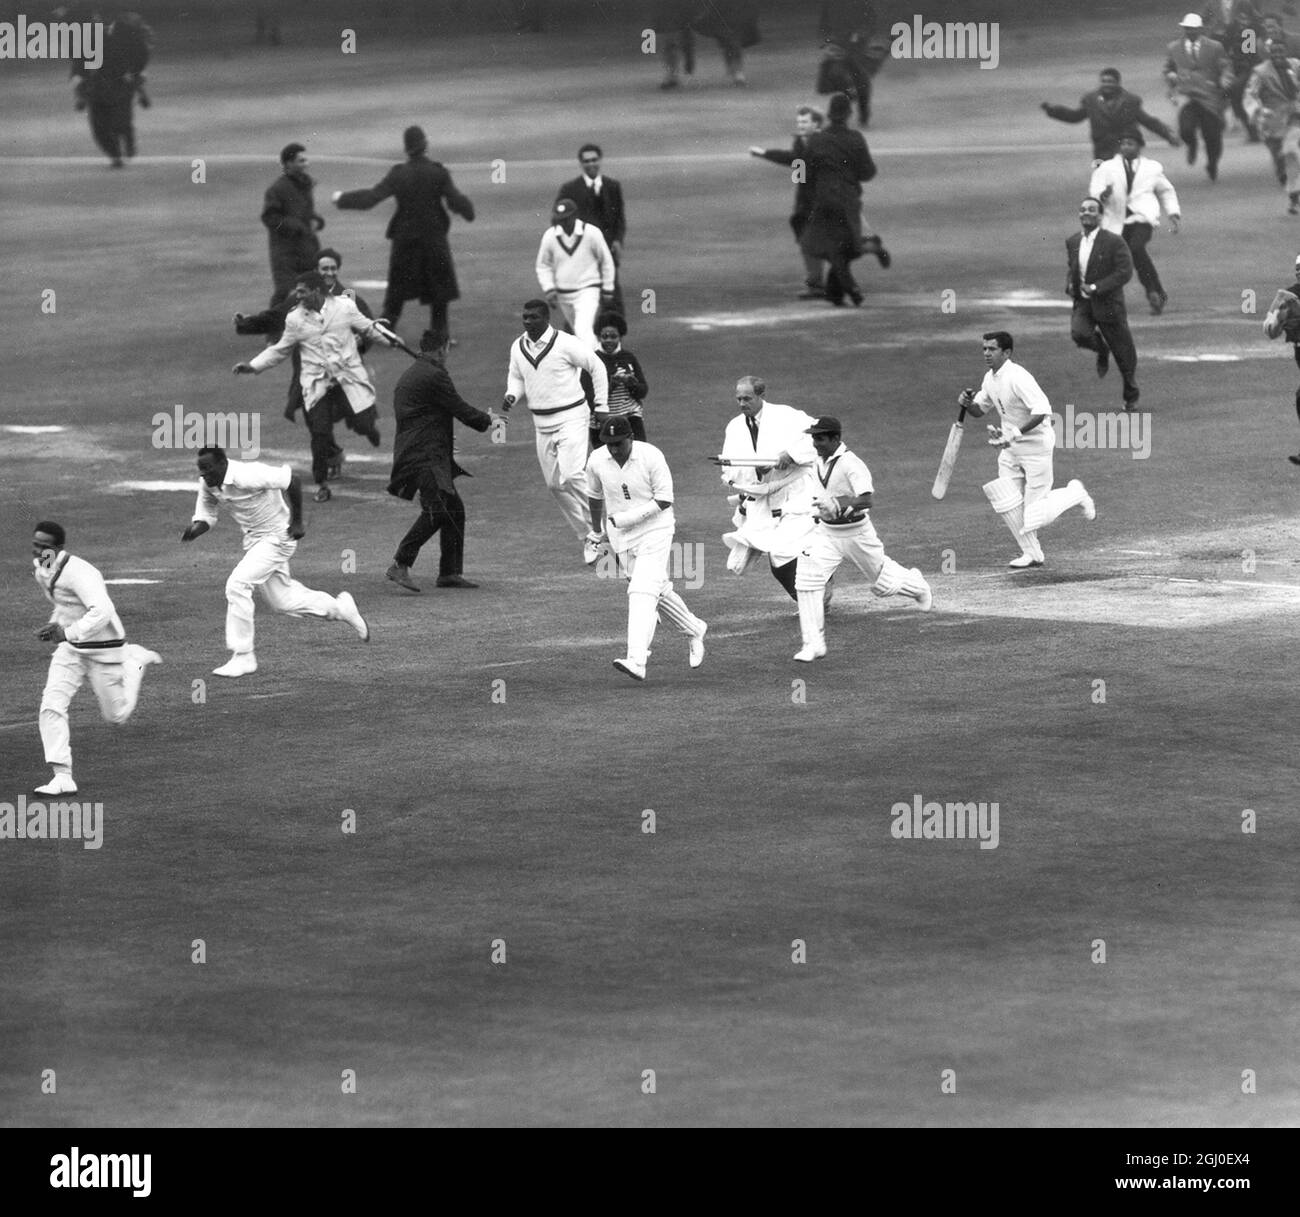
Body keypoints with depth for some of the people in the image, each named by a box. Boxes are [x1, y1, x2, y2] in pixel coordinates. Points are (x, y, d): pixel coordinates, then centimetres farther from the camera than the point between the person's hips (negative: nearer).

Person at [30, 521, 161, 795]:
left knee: (116, 715, 10)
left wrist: (67, 632, -46)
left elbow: (102, 613, -41)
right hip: (70, 649, 7)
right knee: (51, 707, -13)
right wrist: (56, 623, 6)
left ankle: (135, 662, 36)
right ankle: (63, 778, -11)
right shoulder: (39, 568, -1)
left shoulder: (78, 572, -29)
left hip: (104, 647, -7)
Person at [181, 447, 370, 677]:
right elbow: (205, 516, 3)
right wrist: (194, 529, -21)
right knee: (280, 601, 17)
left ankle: (242, 657, -9)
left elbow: (292, 479, -26)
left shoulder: (246, 476, -30)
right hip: (253, 540, 9)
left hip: (278, 536, -9)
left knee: (237, 585, -19)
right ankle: (340, 607, 39)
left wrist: (297, 522, -21)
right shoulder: (207, 484, -6)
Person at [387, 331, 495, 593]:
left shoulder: (407, 376, 21)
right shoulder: (433, 375, -11)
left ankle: (450, 571, 15)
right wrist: (487, 421, 7)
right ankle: (400, 565, -23)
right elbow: (460, 409, -9)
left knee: (454, 509, 13)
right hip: (425, 455, -11)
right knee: (436, 510, -19)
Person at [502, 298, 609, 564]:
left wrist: (601, 406, -2)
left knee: (572, 475, -20)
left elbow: (597, 367, -4)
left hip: (571, 418, -7)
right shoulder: (518, 347, 3)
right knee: (554, 483, 7)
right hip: (541, 422, 7)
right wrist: (512, 395, -4)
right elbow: (516, 378, 19)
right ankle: (586, 537, 20)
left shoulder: (565, 344, -14)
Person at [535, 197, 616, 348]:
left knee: (583, 330, -21)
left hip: (587, 291, -5)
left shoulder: (592, 233, -12)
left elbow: (606, 262, -1)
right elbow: (543, 266, 8)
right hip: (563, 295, 5)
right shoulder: (550, 236, -5)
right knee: (578, 330, 17)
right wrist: (549, 289, -6)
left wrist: (607, 292, 1)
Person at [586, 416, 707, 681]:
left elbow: (664, 500, -16)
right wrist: (597, 531, 25)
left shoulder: (651, 457, -18)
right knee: (658, 591, 14)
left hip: (655, 532, -5)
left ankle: (636, 661, -28)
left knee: (643, 592, -18)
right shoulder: (597, 461, -5)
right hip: (621, 537, 5)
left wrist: (627, 518, -24)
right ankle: (694, 631, 39)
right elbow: (595, 497, 14)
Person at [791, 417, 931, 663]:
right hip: (825, 531, 6)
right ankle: (813, 644, -12)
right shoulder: (820, 460, -1)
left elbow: (866, 501, -38)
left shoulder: (851, 465, -26)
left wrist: (839, 504, -53)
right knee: (807, 579, -14)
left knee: (883, 582, 14)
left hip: (855, 531, -6)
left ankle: (917, 585, 50)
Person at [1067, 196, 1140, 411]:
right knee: (1079, 334, -26)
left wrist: (1096, 287, -24)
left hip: (1108, 304, -4)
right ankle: (1102, 349, 10)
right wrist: (1070, 285, 0)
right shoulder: (1072, 242, 3)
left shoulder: (1114, 242, -15)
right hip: (1083, 304, 4)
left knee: (1123, 353, 5)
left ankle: (1131, 394, 29)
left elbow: (1125, 272, -17)